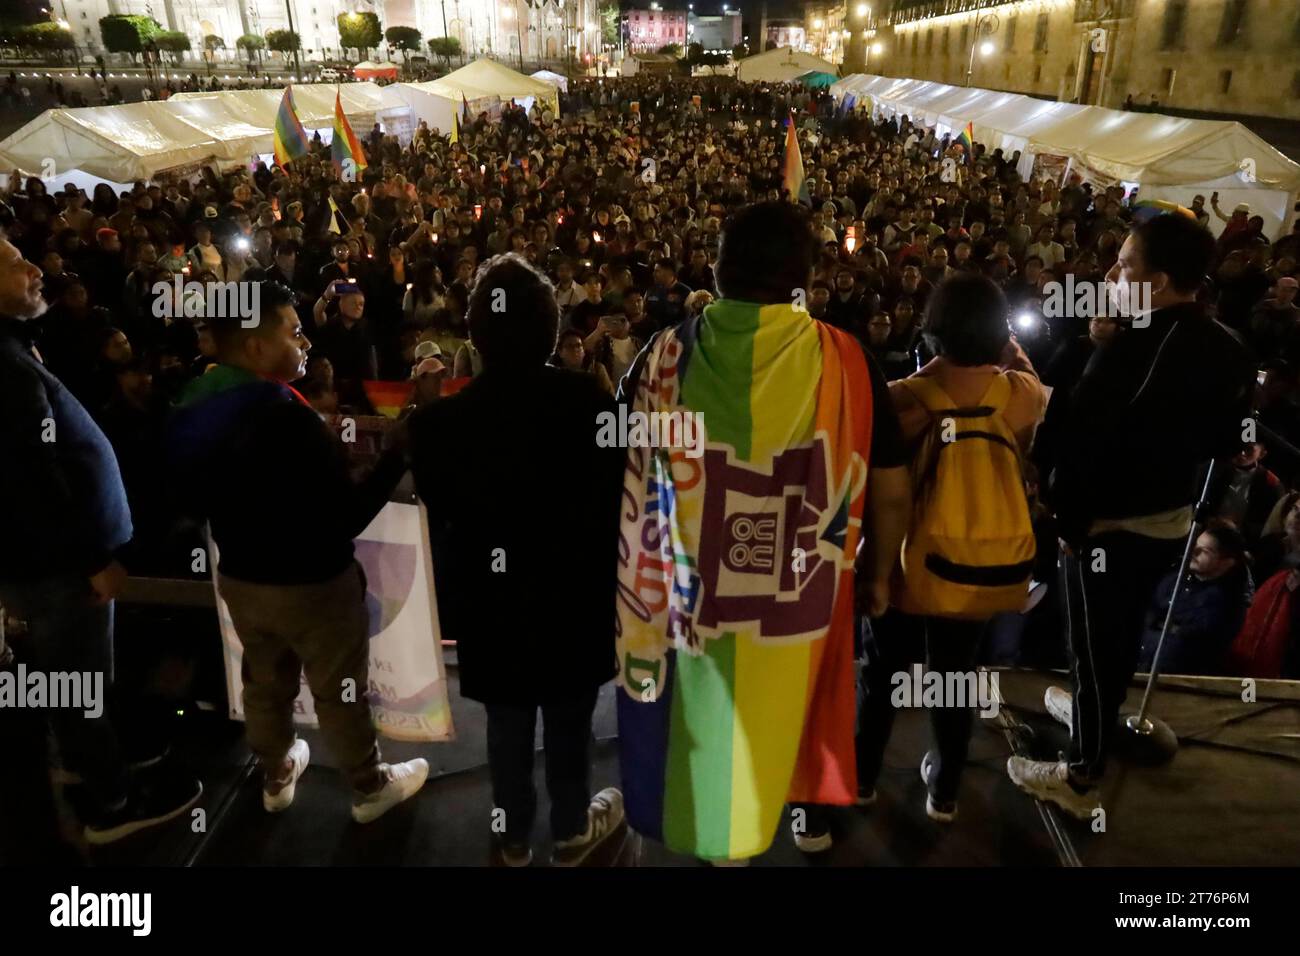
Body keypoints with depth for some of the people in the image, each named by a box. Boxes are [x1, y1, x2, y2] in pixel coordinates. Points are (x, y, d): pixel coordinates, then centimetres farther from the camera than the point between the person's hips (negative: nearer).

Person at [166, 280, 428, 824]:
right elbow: (347, 518, -30)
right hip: (312, 584, -7)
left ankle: (276, 778, 47)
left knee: (265, 683, 26)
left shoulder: (191, 410, -4)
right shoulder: (282, 415, -31)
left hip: (239, 578, 7)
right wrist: (397, 454, -24)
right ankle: (370, 787, 33)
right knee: (340, 692, 13)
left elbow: (191, 503, 10)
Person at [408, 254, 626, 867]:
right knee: (568, 723, 19)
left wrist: (449, 603, 5)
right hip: (577, 591, 0)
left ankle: (514, 838, 38)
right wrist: (611, 578, 4)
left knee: (508, 725, 19)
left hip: (494, 600, 1)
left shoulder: (441, 420, -16)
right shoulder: (591, 402, -16)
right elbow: (616, 500, -9)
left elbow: (435, 523, -8)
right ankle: (572, 830, 39)